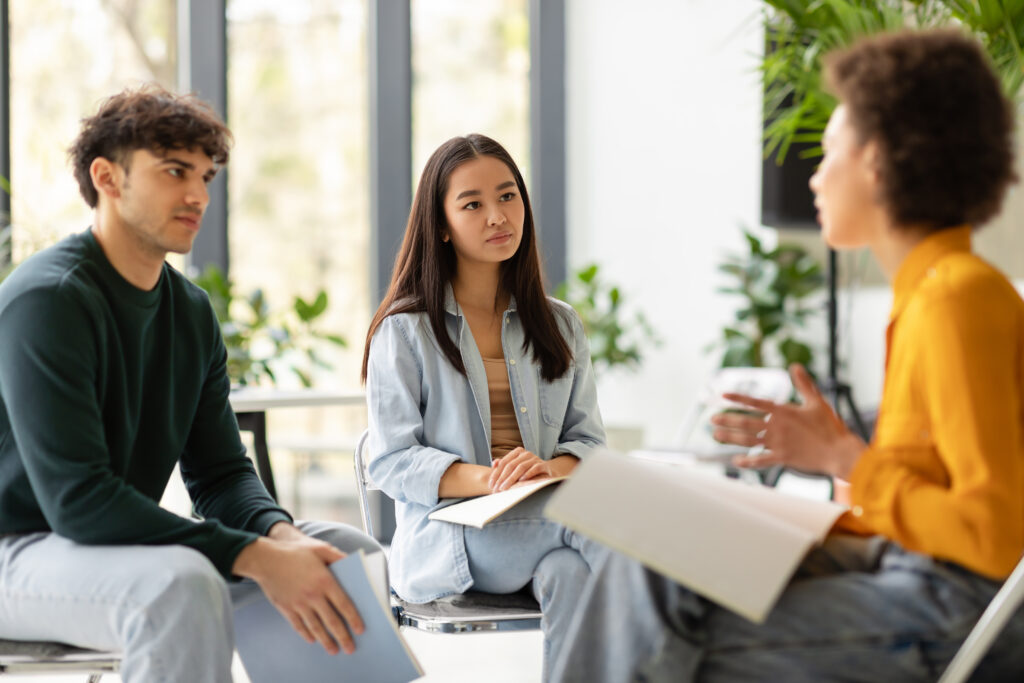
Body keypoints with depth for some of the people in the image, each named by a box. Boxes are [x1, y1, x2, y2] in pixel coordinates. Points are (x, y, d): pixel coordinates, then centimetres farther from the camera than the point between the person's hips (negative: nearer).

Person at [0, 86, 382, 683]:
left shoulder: (193, 312, 9)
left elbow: (221, 473, 8)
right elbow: (77, 499, -27)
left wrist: (279, 533, -17)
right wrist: (255, 557, -30)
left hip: (127, 543, 8)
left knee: (352, 554, -1)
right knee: (182, 586, -37)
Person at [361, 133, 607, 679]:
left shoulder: (559, 325, 19)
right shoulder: (405, 330, 6)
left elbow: (588, 440, 11)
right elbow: (391, 462, -3)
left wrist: (550, 468, -14)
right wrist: (486, 480, -20)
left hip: (549, 514, 4)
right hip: (449, 540, -3)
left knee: (570, 571, -34)